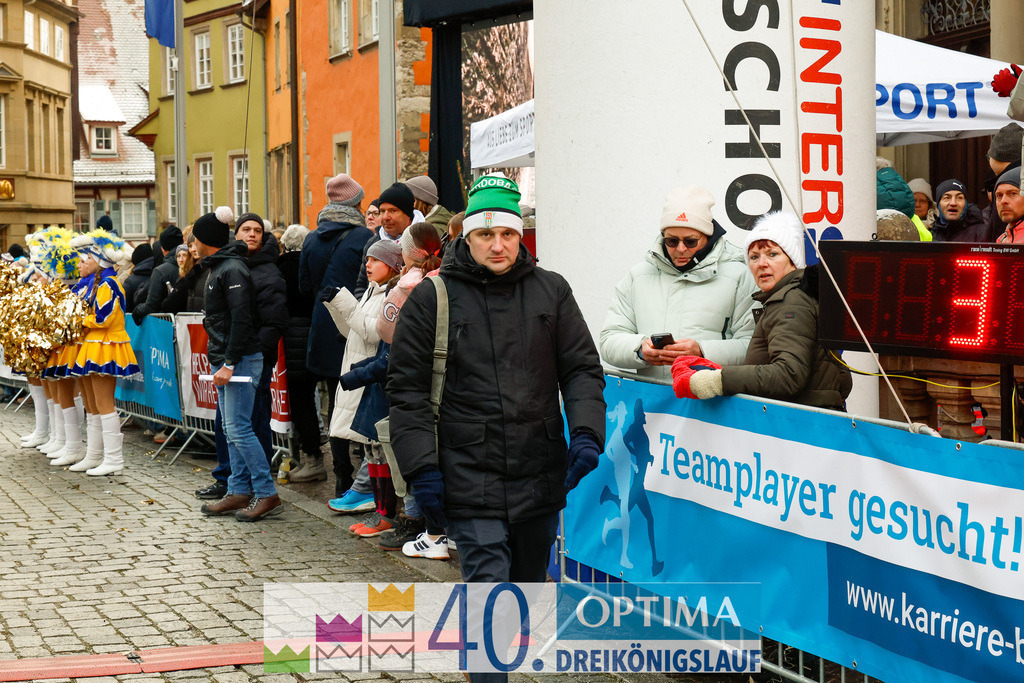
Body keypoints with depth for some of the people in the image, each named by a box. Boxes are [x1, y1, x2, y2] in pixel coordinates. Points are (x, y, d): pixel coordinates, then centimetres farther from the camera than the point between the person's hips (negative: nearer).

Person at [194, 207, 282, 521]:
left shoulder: (233, 269, -13)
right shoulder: (218, 268, 18)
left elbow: (241, 319, -20)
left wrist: (229, 364, -22)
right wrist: (219, 362, 16)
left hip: (241, 360, -10)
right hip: (224, 360, 10)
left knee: (239, 428, -10)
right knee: (231, 430, 11)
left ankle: (267, 495, -6)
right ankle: (239, 492, 16)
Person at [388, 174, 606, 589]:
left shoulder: (551, 291, 8)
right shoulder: (431, 298, 0)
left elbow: (582, 369, 10)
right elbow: (406, 388, 1)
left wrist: (585, 434, -7)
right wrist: (421, 467, -7)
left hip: (540, 477, 4)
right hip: (470, 480, -3)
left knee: (530, 583, 17)